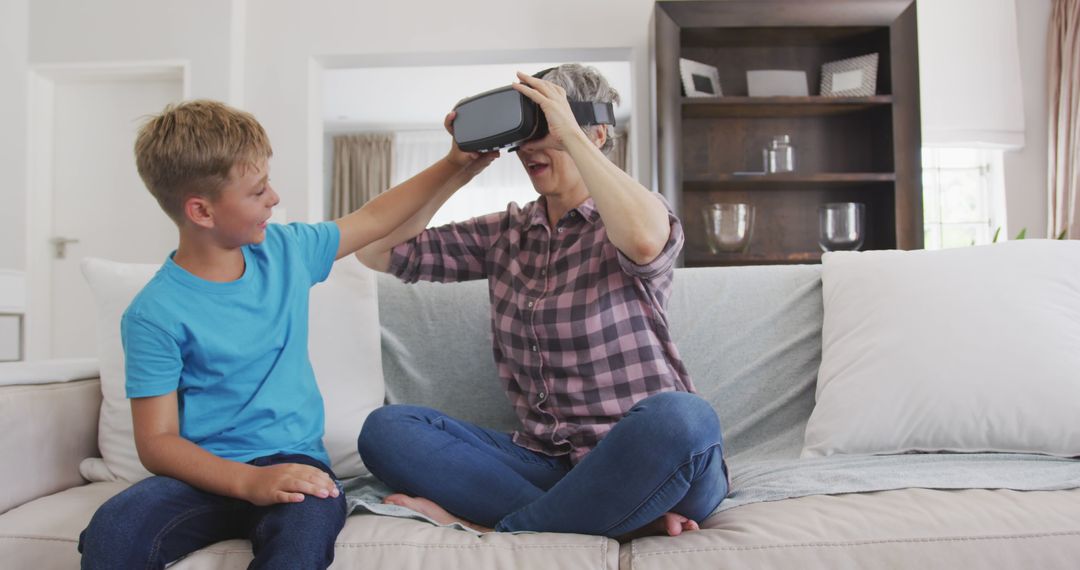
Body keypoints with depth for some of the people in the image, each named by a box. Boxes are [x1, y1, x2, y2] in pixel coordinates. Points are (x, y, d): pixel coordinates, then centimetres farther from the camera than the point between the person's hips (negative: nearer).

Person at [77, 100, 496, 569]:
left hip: (293, 462, 2)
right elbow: (157, 442, -11)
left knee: (309, 522, -34)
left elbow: (375, 218, 20)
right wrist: (249, 481, -26)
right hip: (209, 476, -1)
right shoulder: (156, 315, -9)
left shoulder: (286, 251, 6)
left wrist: (455, 166, 19)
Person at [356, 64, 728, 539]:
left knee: (680, 416, -38)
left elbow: (644, 240, -30)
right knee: (386, 427, -13)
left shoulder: (631, 217, -2)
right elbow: (378, 251, 9)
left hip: (644, 462, -4)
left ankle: (497, 527, -17)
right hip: (544, 461, 5)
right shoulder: (505, 233, 11)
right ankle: (622, 519, -20)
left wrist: (570, 134, -19)